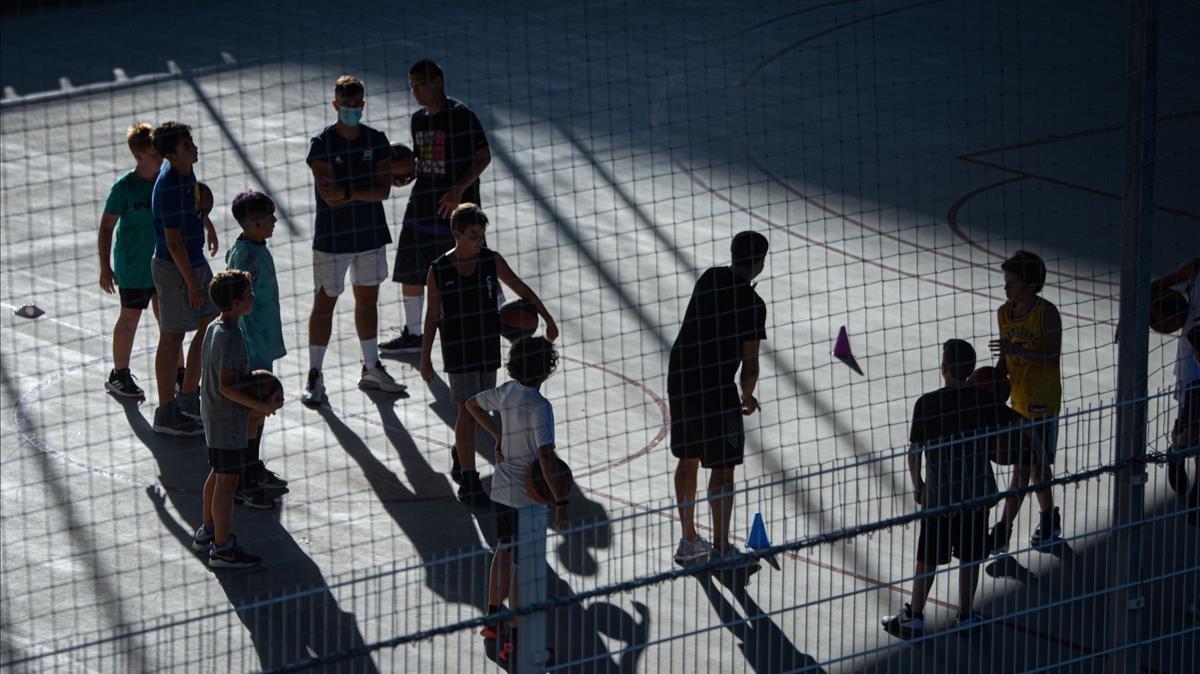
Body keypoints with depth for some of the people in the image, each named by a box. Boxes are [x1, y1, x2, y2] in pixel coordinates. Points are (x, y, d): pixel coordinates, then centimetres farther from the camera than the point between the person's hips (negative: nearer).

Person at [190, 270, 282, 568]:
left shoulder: (213, 329, 6)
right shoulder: (231, 337, -24)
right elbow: (227, 386, -26)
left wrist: (250, 406, 18)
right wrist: (261, 406, -21)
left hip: (213, 415, 10)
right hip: (228, 420, -10)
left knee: (217, 474, 23)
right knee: (227, 481, -2)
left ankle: (207, 532, 36)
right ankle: (222, 548, 4)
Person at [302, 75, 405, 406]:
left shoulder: (376, 140, 1)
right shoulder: (321, 144, -11)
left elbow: (383, 190, -9)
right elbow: (328, 194, -21)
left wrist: (347, 193, -17)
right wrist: (365, 191, -15)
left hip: (371, 233, 4)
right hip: (332, 237, -4)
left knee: (368, 301, 15)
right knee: (324, 303, 1)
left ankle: (371, 369, 27)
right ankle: (314, 376, 8)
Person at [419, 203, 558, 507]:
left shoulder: (491, 261, -2)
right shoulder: (438, 271, -8)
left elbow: (521, 289, 6)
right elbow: (433, 316, -1)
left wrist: (548, 319, 3)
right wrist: (425, 357, 2)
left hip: (489, 347, 4)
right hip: (458, 351, -4)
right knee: (467, 411, -7)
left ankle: (461, 451, 39)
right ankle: (468, 479, -3)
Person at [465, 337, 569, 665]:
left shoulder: (507, 392, 0)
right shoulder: (540, 407, -24)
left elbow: (473, 404, 19)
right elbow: (546, 456, -31)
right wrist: (561, 502, -30)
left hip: (501, 490, 8)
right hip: (527, 496, -8)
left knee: (504, 552, 24)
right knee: (523, 566, 0)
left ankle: (493, 621, 38)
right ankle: (514, 643, 6)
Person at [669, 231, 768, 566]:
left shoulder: (709, 278, 7)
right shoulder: (752, 304, -14)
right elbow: (750, 362, -12)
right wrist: (747, 396, 9)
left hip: (680, 377, 7)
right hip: (715, 388, -7)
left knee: (688, 459, 18)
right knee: (723, 468, 4)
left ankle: (688, 541, 27)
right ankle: (721, 547, 11)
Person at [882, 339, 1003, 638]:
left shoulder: (927, 404, -14)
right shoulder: (985, 400, -7)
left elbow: (914, 451, -7)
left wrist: (917, 486, 8)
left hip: (939, 492, -2)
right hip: (977, 490, 2)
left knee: (928, 559, 9)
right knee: (970, 557, 14)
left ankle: (915, 618, 14)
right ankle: (966, 616, 21)